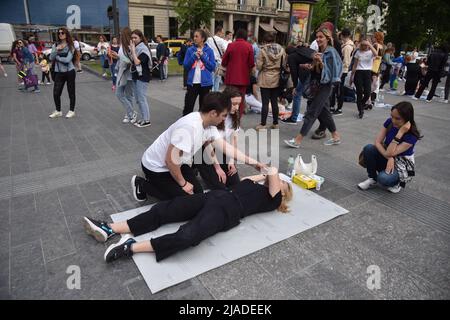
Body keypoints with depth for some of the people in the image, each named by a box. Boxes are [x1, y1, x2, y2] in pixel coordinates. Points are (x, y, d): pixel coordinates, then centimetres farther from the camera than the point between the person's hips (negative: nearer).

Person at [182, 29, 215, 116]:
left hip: (205, 83, 0)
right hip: (192, 82, 0)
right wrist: (194, 56, -11)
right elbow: (185, 65, 0)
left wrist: (203, 56, -11)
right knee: (188, 106, 0)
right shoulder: (190, 50, 4)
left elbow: (213, 67, -4)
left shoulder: (209, 50, 1)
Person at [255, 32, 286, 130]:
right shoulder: (281, 50, -1)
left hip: (265, 79, -4)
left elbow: (259, 66, -12)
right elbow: (284, 65, 2)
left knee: (265, 102, 0)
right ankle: (275, 123, 18)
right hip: (277, 79, 4)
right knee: (275, 101, 12)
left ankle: (263, 124, 5)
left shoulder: (263, 50, -12)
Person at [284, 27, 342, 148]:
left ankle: (298, 140, -7)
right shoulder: (318, 52, 11)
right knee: (324, 112, 14)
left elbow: (329, 72, -15)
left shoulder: (330, 53, -10)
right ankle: (335, 136, 27)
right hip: (316, 86, 8)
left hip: (325, 87, -8)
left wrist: (320, 62, -25)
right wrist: (311, 66, -2)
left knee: (311, 113, -8)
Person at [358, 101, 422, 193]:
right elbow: (377, 142, -13)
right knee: (368, 148, -27)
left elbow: (390, 153, -31)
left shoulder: (412, 136, -25)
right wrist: (389, 158, -26)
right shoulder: (389, 122, -11)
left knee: (384, 178, -37)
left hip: (402, 165, -5)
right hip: (387, 159, 5)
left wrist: (400, 132, -36)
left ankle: (397, 181, 2)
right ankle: (372, 179, -7)